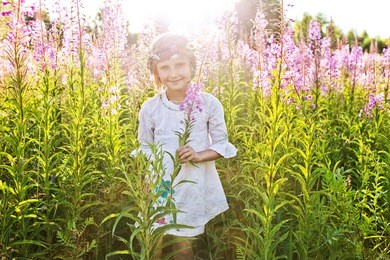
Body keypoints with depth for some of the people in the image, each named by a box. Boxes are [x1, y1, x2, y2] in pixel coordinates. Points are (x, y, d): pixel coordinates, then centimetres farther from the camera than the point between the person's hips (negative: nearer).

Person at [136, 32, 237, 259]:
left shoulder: (209, 103, -10)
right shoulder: (150, 109, -8)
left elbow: (223, 145, -3)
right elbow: (145, 149, 4)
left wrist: (199, 156, -20)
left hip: (193, 187, -1)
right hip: (160, 187, 1)